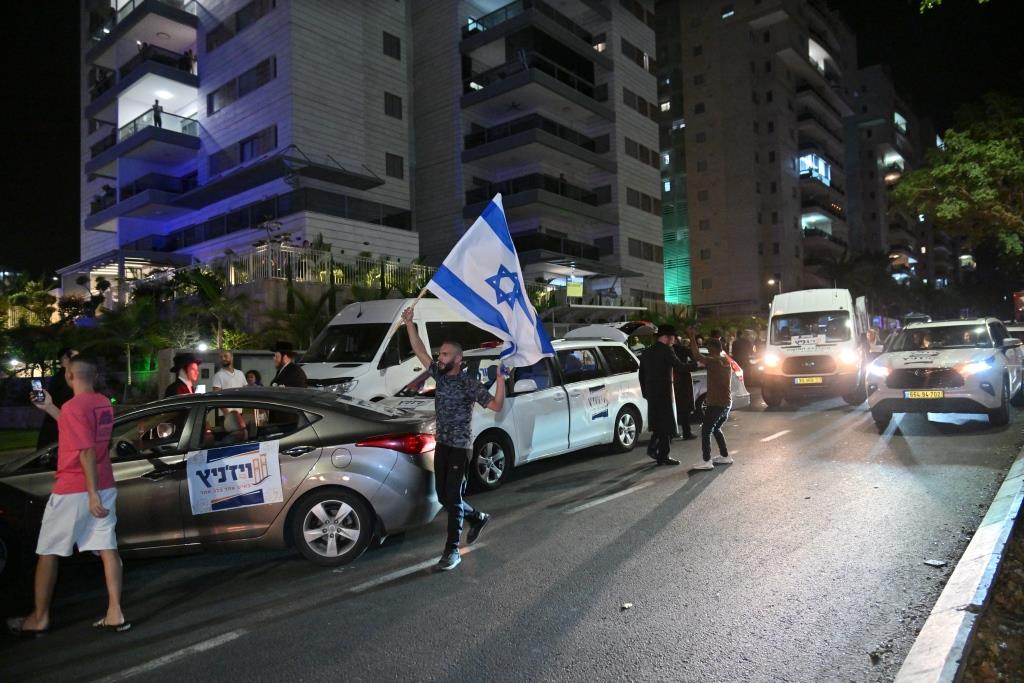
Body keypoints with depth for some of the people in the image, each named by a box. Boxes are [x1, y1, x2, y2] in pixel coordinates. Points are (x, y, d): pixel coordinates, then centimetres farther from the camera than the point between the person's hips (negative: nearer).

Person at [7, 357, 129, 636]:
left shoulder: (73, 406, -17)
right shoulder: (104, 404, 8)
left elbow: (87, 451, -23)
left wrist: (92, 494, -24)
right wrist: (49, 408, 31)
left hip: (72, 491, -7)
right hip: (104, 487, 7)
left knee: (47, 552, 10)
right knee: (107, 548, 5)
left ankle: (39, 618, 21)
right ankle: (115, 613, 4)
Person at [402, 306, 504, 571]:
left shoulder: (469, 382, -13)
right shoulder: (439, 374, 5)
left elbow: (496, 406, -17)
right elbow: (420, 351, 6)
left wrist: (501, 380, -30)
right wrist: (409, 324, 0)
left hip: (460, 447, -7)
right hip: (442, 444, 7)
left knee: (453, 497, -5)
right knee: (443, 496, 13)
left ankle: (452, 551, 4)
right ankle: (477, 518, 37)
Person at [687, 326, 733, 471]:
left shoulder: (716, 361, -17)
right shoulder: (725, 361, 12)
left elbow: (697, 356, -25)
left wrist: (692, 337, -20)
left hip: (717, 403, -9)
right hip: (726, 403, 9)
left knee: (706, 431, -7)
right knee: (716, 429, 22)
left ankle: (707, 461, -10)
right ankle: (725, 456, 25)